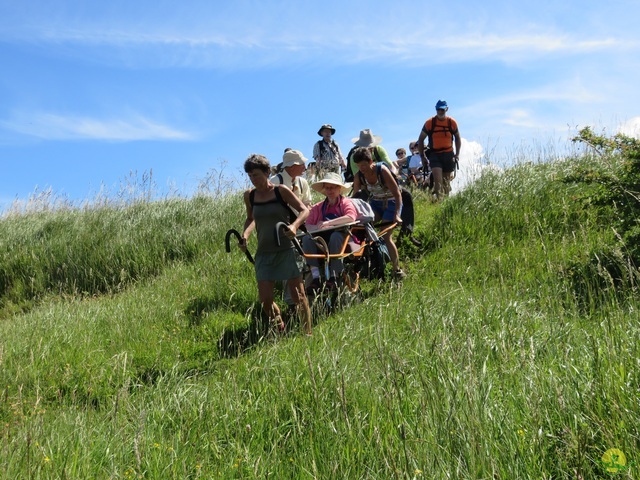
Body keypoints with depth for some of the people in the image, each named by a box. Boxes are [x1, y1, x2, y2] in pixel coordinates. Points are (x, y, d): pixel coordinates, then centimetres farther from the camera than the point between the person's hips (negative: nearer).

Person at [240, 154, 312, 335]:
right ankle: (280, 330, 23)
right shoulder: (249, 196, 5)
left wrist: (294, 226, -26)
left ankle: (308, 334, 12)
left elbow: (304, 210, -7)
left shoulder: (281, 191, -7)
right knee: (265, 300, 0)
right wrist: (245, 235, 2)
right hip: (264, 253, 4)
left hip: (287, 250, -4)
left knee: (298, 295, -1)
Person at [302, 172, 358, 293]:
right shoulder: (318, 207, 16)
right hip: (323, 240, 3)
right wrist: (319, 228, -19)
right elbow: (308, 225, 3)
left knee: (336, 235, -36)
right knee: (307, 238, -24)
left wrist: (329, 223, -25)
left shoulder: (345, 202, 6)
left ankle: (334, 276, -29)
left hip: (344, 240, -3)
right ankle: (315, 277, -31)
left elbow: (351, 217, -16)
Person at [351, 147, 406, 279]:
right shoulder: (358, 176, -12)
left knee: (386, 236, -14)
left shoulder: (382, 170, -26)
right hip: (374, 203, 5)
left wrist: (396, 215, -34)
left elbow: (397, 194, -26)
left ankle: (397, 269, -1)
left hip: (390, 202, -5)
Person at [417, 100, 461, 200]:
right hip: (435, 155, -2)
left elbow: (457, 138, 15)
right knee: (438, 179, -18)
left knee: (446, 180, 10)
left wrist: (457, 154, 9)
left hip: (448, 155, 2)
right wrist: (422, 156, 1)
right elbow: (420, 140, 3)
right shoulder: (429, 123, -6)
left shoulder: (452, 122, 0)